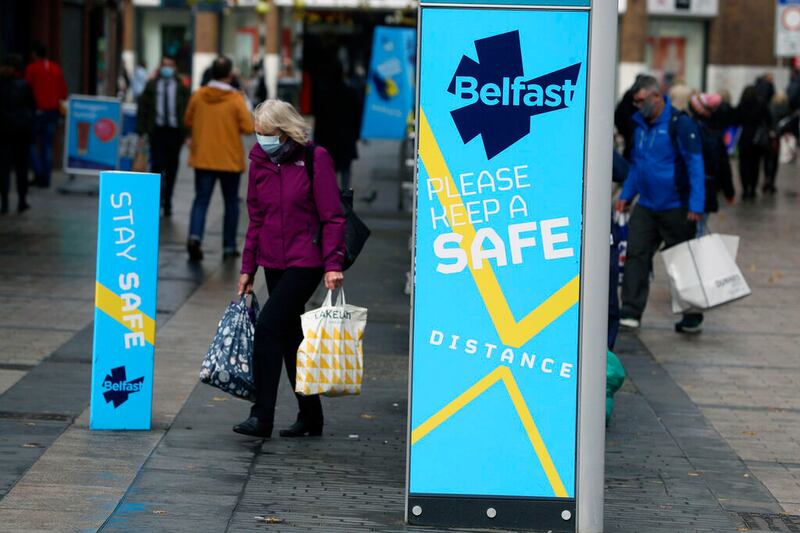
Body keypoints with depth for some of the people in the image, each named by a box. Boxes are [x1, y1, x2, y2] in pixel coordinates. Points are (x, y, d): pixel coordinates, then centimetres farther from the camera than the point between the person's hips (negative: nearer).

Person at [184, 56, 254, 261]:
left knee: (201, 200, 4)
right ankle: (229, 246, 13)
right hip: (230, 160, -2)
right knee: (231, 203, 11)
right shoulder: (236, 99, -12)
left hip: (202, 158, 2)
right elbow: (248, 127, -13)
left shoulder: (198, 96, -4)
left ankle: (195, 236, -19)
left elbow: (188, 121, 8)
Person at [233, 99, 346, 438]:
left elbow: (332, 217, -10)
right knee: (290, 334, 10)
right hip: (273, 263, 7)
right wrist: (248, 268, 13)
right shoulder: (260, 161, 7)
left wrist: (333, 264, -17)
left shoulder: (315, 159, -10)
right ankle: (310, 416, 21)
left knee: (268, 326, -16)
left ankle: (262, 416, -14)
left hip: (305, 261, -7)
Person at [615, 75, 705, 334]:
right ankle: (630, 312, -4)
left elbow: (695, 165, -15)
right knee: (636, 256, -4)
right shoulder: (640, 125, 9)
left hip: (676, 208, -6)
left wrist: (696, 205, -20)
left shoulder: (680, 124, -13)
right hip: (646, 206, 6)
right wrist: (626, 195, 15)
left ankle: (693, 318, 16)